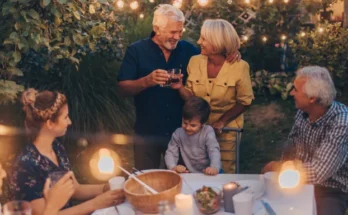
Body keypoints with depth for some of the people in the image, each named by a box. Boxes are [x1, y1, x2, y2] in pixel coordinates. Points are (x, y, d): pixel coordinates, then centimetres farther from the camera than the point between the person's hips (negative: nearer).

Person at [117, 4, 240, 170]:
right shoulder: (136, 51, -7)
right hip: (148, 133, -2)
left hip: (181, 131, 3)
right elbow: (122, 89, -11)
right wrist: (147, 81, -30)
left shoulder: (186, 49, 2)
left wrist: (231, 53, -8)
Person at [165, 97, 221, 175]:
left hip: (208, 174, 0)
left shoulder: (208, 132, -9)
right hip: (188, 174, 0)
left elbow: (214, 151, -18)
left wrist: (214, 167, -37)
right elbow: (171, 152, -2)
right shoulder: (178, 133, -2)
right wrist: (173, 167, -23)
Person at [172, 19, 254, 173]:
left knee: (224, 173, 10)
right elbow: (190, 97, 0)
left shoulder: (239, 67, -17)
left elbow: (244, 101, -9)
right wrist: (180, 88, -20)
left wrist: (221, 122, -15)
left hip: (226, 129, -3)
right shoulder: (195, 62, -7)